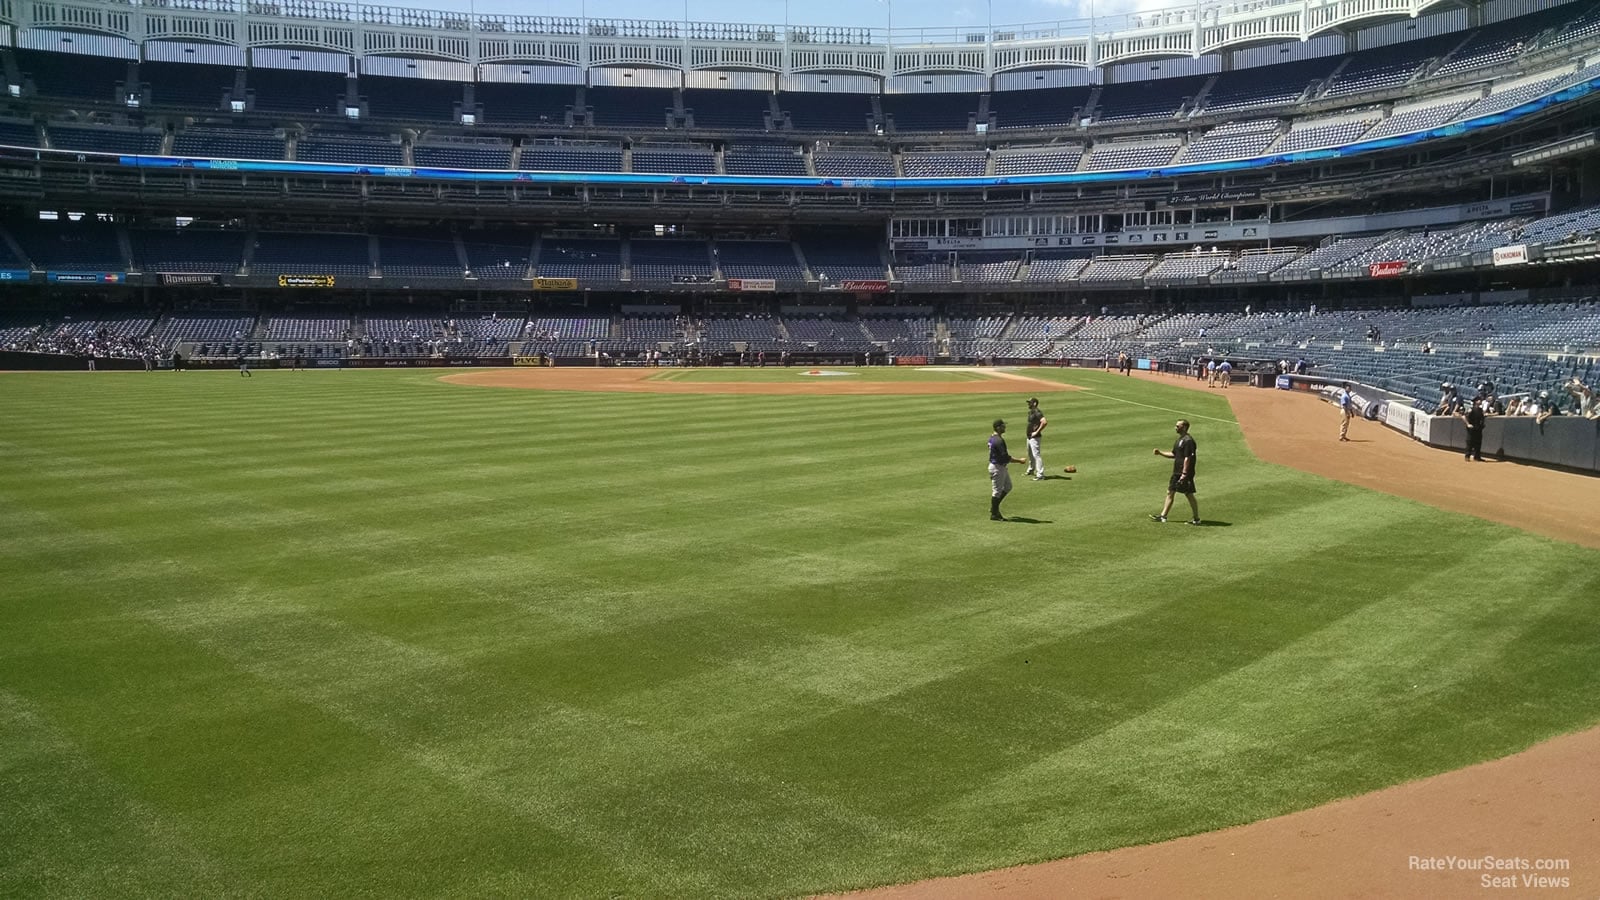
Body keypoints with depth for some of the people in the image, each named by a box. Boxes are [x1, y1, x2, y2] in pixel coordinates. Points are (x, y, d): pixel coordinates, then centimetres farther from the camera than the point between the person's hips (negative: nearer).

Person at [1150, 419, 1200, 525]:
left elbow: (1187, 458, -21)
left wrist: (1184, 474, -23)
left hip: (1185, 474, -10)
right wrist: (1160, 453, 12)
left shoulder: (1188, 441, -17)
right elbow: (1174, 455, 23)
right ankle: (1163, 516, 14)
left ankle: (1196, 519, 6)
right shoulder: (1179, 440, 14)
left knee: (1189, 495, -3)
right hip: (1176, 472, 10)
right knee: (1170, 493, 10)